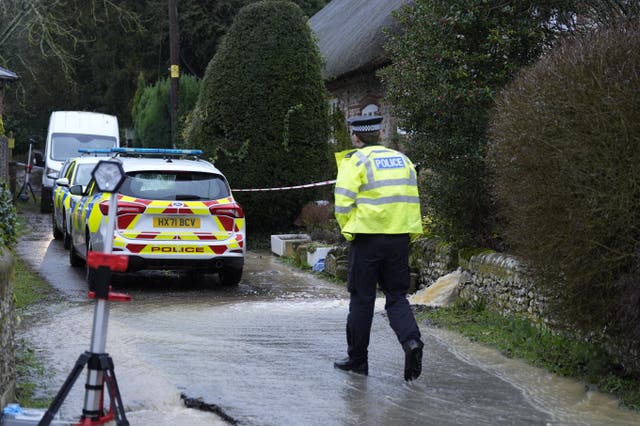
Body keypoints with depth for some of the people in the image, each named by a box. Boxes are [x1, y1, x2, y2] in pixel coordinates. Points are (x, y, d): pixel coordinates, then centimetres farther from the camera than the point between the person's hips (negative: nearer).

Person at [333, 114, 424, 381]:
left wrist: (347, 229, 3)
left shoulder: (356, 161, -5)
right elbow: (412, 200, 13)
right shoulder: (402, 160, 13)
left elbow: (343, 202, -12)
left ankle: (357, 358, 13)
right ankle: (411, 339, -14)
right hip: (400, 237, 4)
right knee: (396, 296, 11)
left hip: (367, 238, -4)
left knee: (362, 299, 5)